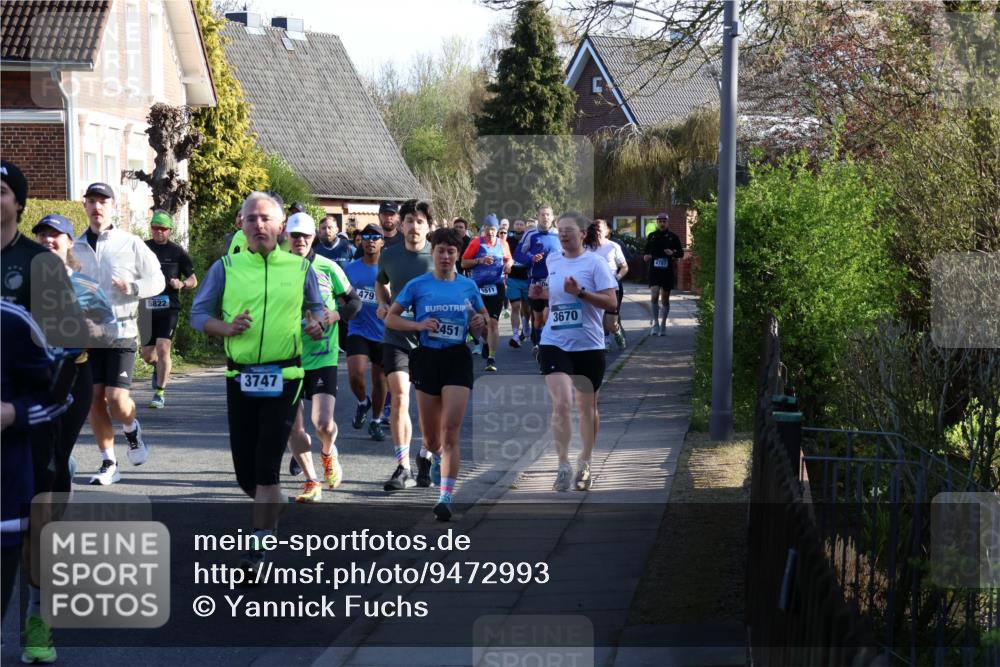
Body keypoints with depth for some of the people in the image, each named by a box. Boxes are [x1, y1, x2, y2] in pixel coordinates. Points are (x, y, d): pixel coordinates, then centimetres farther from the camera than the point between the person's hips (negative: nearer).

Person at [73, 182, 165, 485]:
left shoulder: (130, 244, -1)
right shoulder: (75, 248, 6)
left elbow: (157, 280, 3)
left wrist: (133, 287, -15)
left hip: (121, 332, -3)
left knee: (117, 399, -13)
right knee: (95, 399, 2)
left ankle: (132, 429, 21)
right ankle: (109, 463, 14)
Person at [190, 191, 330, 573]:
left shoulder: (300, 268, 4)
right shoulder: (226, 267, 3)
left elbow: (317, 308, 16)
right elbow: (198, 314, 5)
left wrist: (318, 323, -7)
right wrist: (226, 328, -14)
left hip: (284, 377, -2)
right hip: (240, 377, 2)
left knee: (267, 469, -8)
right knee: (244, 470, 7)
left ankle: (259, 549, -3)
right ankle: (269, 512, 38)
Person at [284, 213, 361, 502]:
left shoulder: (328, 268, -2)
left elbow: (354, 301, 8)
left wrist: (335, 315, -11)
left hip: (322, 357, -2)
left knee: (323, 424, -12)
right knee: (293, 427, 2)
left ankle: (329, 453, 23)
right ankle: (311, 482, 18)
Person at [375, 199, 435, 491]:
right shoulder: (389, 256, 4)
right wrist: (383, 304, 5)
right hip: (397, 337, 1)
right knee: (399, 398, -12)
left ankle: (425, 459, 29)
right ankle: (403, 469, -9)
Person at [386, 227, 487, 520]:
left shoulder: (468, 286, 6)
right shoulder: (417, 285, 1)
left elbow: (482, 315, 20)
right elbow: (390, 318, 4)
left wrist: (481, 322, -4)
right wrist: (418, 324, -13)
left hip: (458, 359, -1)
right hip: (427, 357, 1)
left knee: (451, 432, -12)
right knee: (430, 435, 11)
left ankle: (446, 497, -14)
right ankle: (437, 456, 48)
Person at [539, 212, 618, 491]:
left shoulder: (595, 262, -6)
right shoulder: (550, 261, 7)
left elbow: (611, 302, -12)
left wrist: (580, 292, -23)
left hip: (589, 346, -2)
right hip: (554, 343, 2)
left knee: (587, 408, 12)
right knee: (561, 404, -14)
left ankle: (584, 464, 29)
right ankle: (563, 466, -6)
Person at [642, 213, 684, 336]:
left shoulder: (673, 237, 3)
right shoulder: (651, 237, 6)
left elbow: (681, 253, 7)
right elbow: (646, 251, 14)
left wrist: (673, 253, -14)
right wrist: (645, 257, -9)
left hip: (668, 271, 0)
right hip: (654, 270, 0)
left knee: (665, 299, 8)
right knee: (654, 295, -17)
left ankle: (663, 325, 21)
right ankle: (655, 323, -8)